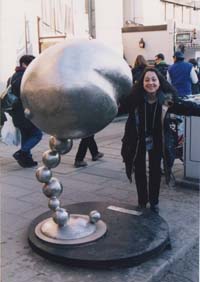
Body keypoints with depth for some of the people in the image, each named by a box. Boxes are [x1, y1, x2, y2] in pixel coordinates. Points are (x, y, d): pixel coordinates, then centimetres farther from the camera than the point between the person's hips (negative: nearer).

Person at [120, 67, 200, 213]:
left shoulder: (167, 98, -13)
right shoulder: (134, 97, -18)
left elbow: (188, 107, -9)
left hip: (157, 141, 1)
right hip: (138, 141, -1)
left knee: (155, 171, 13)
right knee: (139, 171, 11)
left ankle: (154, 201, 31)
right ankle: (142, 201, 31)